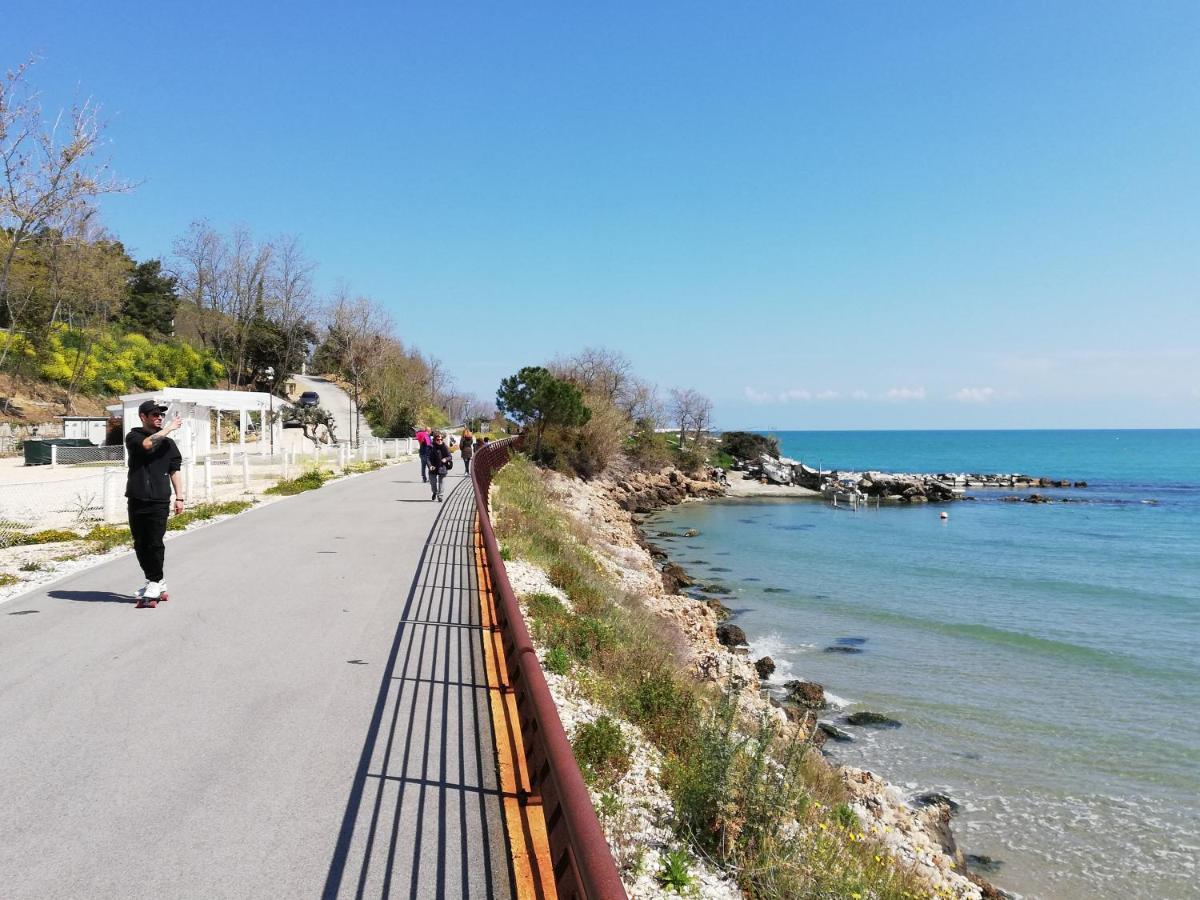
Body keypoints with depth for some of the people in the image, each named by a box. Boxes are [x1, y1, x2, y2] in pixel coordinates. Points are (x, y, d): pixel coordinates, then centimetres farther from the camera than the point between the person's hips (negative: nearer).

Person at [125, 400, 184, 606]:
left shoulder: (168, 443, 12)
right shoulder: (133, 437, 6)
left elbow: (174, 471, 12)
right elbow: (147, 444, -17)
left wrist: (180, 497, 6)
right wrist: (168, 428, -10)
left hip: (159, 500, -1)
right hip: (137, 500, 1)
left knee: (155, 543, -7)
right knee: (140, 544, 6)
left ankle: (155, 584, 1)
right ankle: (157, 582, 18)